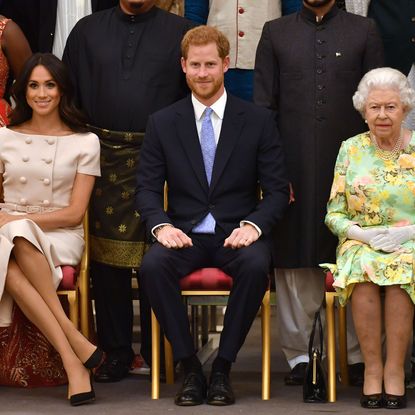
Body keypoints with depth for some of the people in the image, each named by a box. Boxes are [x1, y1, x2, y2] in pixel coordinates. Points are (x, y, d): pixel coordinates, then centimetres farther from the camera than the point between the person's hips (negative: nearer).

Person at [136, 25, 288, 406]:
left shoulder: (258, 121, 5)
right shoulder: (162, 123, 8)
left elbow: (277, 189, 2)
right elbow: (147, 187, 5)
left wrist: (253, 225, -17)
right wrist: (161, 225, -15)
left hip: (237, 233, -1)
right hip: (184, 232, 1)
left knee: (256, 266, -35)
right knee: (152, 266, -32)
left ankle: (223, 368, -19)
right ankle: (189, 367, -19)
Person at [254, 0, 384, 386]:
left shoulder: (364, 31, 9)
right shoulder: (275, 33, 10)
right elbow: (263, 105, 7)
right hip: (294, 167, 0)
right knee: (295, 261, 3)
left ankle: (358, 355, 10)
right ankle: (299, 355, 12)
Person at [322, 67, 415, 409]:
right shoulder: (351, 150, 9)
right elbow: (334, 214, 8)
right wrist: (363, 233, -11)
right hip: (361, 244, 1)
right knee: (364, 268, -35)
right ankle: (373, 369, -26)